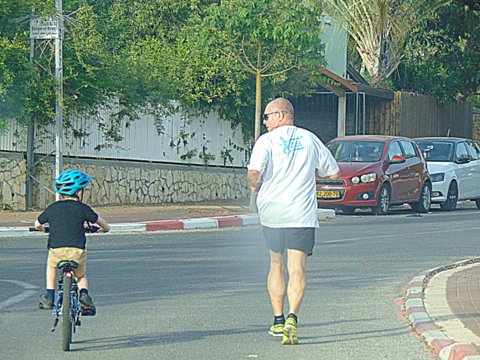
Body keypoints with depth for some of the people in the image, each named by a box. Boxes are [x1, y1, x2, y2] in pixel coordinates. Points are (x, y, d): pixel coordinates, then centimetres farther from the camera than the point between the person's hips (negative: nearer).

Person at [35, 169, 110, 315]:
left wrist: (42, 229, 51)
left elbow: (37, 224, 27)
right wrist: (105, 228, 41)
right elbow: (100, 221, 18)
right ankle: (84, 293, 1)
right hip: (77, 251, -1)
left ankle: (49, 295, 25)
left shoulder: (52, 208, 13)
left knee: (51, 265, 36)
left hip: (56, 252, 1)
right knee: (81, 276, 29)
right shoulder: (82, 208, 6)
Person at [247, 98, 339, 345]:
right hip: (302, 214, 0)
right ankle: (292, 317, -26)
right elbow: (333, 172, 14)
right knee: (297, 268, -5)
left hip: (271, 211, 0)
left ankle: (278, 321, 20)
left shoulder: (267, 141, -3)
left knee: (277, 264, 17)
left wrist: (254, 186, 2)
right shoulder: (309, 139, 7)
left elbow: (254, 171, -19)